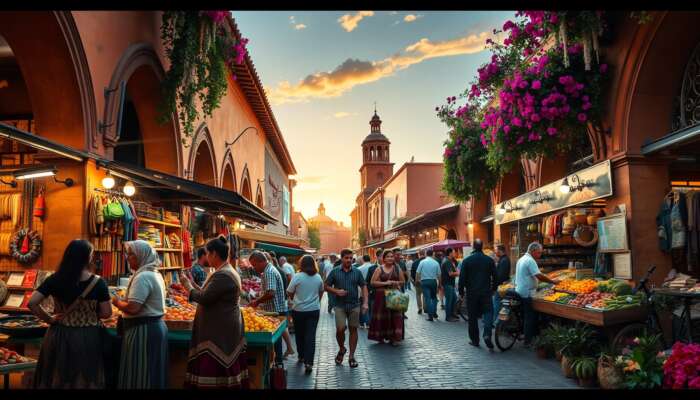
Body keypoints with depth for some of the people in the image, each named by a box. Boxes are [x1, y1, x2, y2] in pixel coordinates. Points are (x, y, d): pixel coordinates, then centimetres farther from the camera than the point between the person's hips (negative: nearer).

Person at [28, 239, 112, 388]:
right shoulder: (98, 283, -12)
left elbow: (32, 303, -13)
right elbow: (106, 313, -9)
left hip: (60, 335, 2)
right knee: (85, 379, 14)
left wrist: (49, 319, -2)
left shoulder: (55, 279, -7)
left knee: (57, 379, 18)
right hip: (87, 337, -2)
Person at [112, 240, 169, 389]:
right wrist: (124, 301, 17)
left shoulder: (143, 277, -19)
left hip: (144, 330, -10)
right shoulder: (155, 274, 13)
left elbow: (133, 308, -25)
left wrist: (117, 302, -7)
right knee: (151, 374, 16)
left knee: (139, 377, -2)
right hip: (156, 326, 10)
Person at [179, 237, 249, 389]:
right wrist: (192, 282, 15)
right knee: (223, 372, 15)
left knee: (215, 374, -4)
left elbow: (203, 298, -20)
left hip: (220, 330, -11)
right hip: (222, 327, 11)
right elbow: (209, 295, 16)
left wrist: (187, 284, -6)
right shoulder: (227, 271, 13)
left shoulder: (222, 275, -20)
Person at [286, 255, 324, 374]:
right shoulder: (318, 277, -1)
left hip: (298, 310, -1)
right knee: (311, 336, 0)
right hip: (314, 310, 2)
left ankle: (301, 356, 31)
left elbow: (289, 292, -6)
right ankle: (308, 362, -8)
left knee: (299, 335, 17)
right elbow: (321, 292, 13)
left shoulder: (297, 277, -13)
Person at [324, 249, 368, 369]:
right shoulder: (335, 272, 1)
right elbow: (326, 286, 5)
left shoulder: (357, 272, 4)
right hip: (340, 305, -1)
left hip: (354, 305, 2)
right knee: (340, 329, -12)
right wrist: (336, 291, -13)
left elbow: (364, 286, 6)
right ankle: (341, 349, 18)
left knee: (353, 330, 5)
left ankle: (352, 356, 16)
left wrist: (365, 303, -4)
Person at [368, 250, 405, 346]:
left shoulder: (397, 269, 8)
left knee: (395, 316, -3)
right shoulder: (379, 269, 2)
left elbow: (402, 282, 13)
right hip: (382, 295, -1)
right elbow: (373, 282, -4)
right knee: (382, 316, 0)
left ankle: (394, 338, 1)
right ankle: (381, 336, 12)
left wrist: (396, 283, -8)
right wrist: (385, 283, -14)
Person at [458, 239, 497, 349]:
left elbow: (462, 278, -6)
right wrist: (493, 289, 19)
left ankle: (474, 340, 15)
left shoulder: (466, 261, -6)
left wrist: (461, 292, 5)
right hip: (486, 292, 1)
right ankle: (487, 334, -15)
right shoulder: (489, 260, -1)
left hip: (471, 293, 0)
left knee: (473, 316, 9)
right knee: (488, 312, 7)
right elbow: (495, 277, 5)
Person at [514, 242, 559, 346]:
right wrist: (552, 281, -13)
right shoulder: (530, 261, -16)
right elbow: (539, 276, -23)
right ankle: (528, 341, 1)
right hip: (527, 293, -10)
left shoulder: (521, 259, 15)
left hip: (519, 292, 10)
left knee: (525, 316, 17)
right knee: (530, 318, -3)